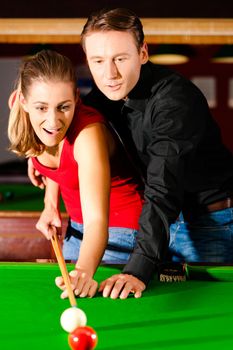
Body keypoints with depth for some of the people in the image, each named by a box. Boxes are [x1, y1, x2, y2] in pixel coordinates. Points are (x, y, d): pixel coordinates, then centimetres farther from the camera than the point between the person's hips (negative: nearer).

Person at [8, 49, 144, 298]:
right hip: (77, 226, 7)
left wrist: (84, 270, -67)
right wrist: (50, 204, -3)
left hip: (121, 231, -6)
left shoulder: (88, 134, -36)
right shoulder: (19, 104, -17)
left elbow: (97, 221, -48)